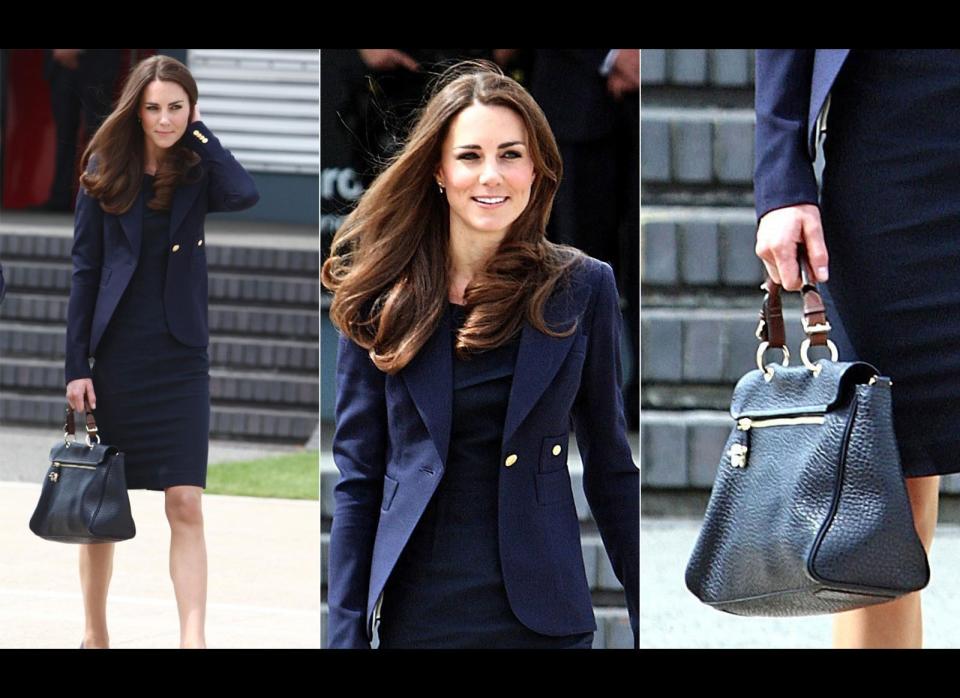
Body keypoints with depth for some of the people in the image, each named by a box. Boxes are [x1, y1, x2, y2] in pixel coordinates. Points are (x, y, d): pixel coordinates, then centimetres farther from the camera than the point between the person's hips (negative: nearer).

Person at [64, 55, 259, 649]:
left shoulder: (197, 172, 3)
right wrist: (76, 365, -4)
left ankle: (193, 639, -15)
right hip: (114, 352, 0)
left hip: (180, 357, 0)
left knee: (186, 504, -10)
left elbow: (246, 195, -20)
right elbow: (85, 269, 1)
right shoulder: (106, 171, 2)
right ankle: (95, 633, 20)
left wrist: (199, 135, -8)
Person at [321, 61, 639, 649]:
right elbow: (357, 478, 3)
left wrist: (644, 611, 5)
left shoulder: (583, 289, 2)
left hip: (542, 615, 0)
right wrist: (347, 634, -3)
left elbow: (611, 468, 7)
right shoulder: (384, 298, 1)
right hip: (417, 615, 0)